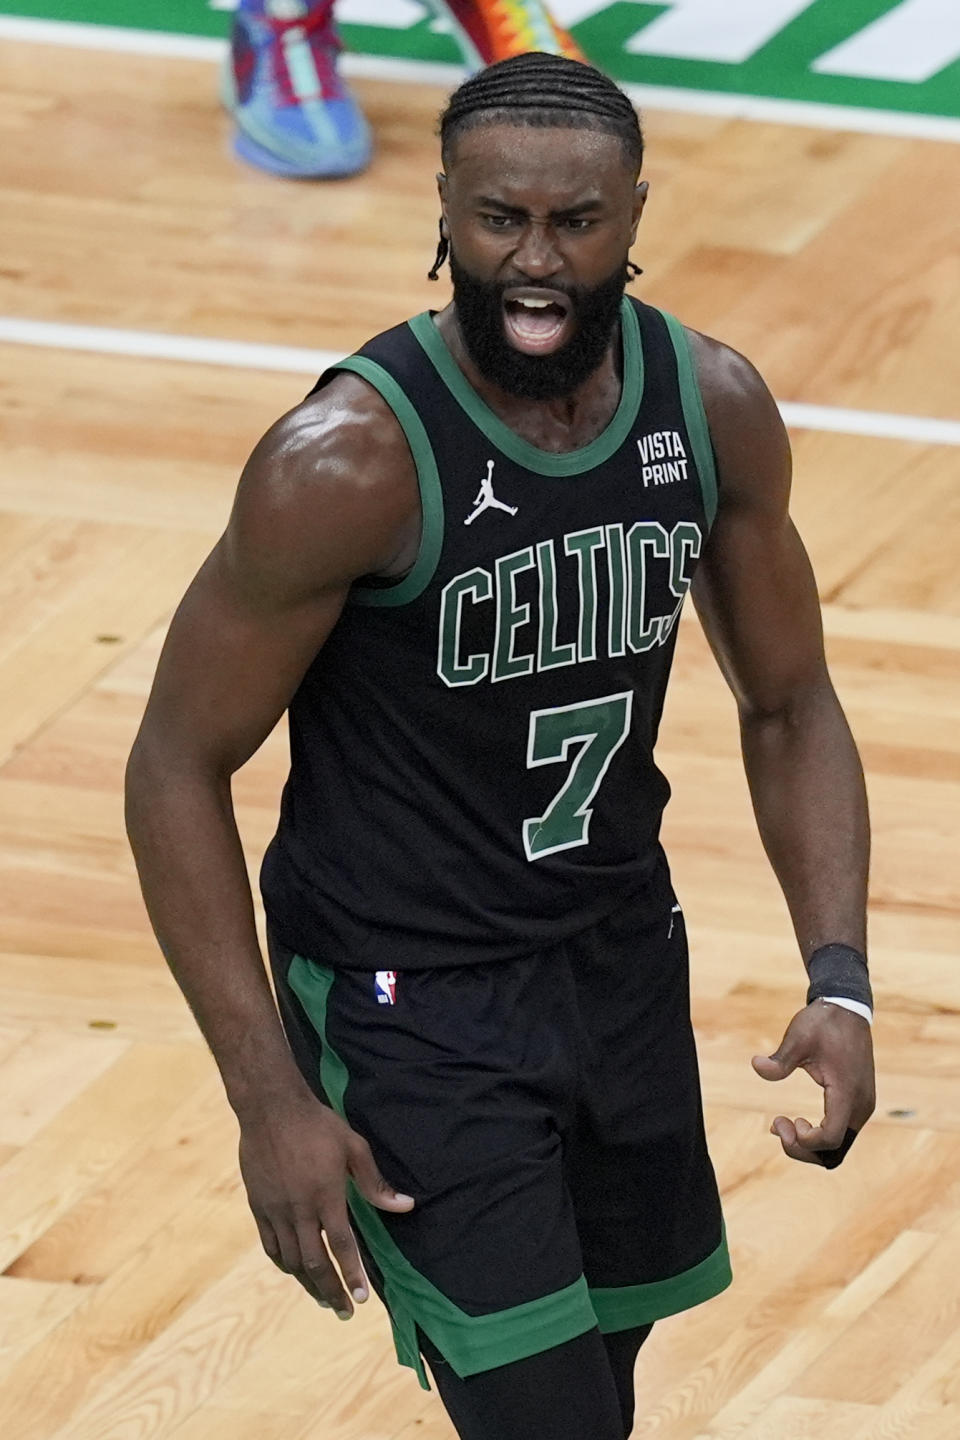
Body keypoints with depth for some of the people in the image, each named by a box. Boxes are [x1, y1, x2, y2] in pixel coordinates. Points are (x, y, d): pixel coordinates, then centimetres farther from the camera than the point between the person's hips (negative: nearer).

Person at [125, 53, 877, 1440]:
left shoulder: (715, 408, -8)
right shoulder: (349, 462, -25)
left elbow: (787, 707, 6)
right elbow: (180, 768, -16)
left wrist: (839, 983, -8)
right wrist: (268, 1099, -20)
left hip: (624, 957, 6)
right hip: (407, 1002, -6)